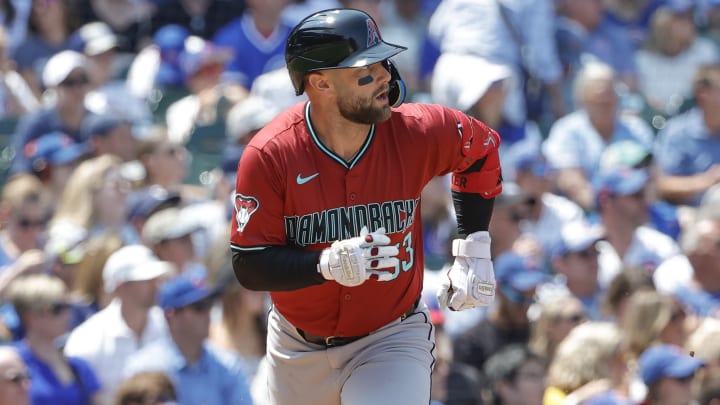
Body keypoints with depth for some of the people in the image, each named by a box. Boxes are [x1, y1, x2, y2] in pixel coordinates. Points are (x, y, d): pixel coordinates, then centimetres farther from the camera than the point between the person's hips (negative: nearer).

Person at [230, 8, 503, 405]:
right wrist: (328, 265, -34)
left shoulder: (416, 132, -16)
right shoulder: (269, 155, -20)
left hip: (392, 339, -1)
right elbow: (249, 267, -18)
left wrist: (473, 250, 4)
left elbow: (481, 150, 7)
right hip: (299, 351, 1)